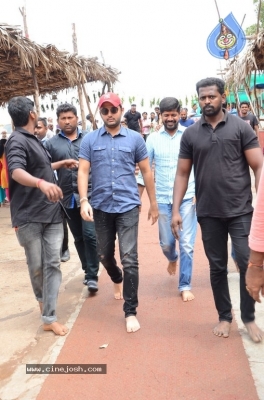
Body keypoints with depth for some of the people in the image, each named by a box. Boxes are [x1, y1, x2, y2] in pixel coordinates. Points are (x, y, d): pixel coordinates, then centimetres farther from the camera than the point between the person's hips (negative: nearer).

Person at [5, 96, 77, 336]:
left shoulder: (33, 139, 16)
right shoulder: (17, 141, -12)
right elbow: (17, 171, -32)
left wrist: (61, 164, 36)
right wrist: (41, 183, -50)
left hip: (52, 212, 7)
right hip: (29, 216, -7)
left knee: (53, 264, 1)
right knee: (36, 266, 8)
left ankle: (49, 318, 5)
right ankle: (42, 298, 37)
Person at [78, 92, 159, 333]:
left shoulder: (135, 138, 2)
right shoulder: (90, 140, 3)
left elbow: (146, 172, 7)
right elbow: (83, 171, -2)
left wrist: (153, 203, 9)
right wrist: (84, 200, -16)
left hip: (128, 206, -2)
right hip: (101, 207, 2)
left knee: (129, 259, -7)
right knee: (104, 254, 18)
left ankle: (130, 312, 4)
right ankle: (117, 280, 51)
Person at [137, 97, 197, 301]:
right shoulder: (153, 138, 2)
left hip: (187, 198, -2)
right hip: (163, 199, 2)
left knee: (187, 244, 0)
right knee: (166, 243, 12)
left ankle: (185, 286, 14)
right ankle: (173, 259, 47)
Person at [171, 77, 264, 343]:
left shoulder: (241, 128, -2)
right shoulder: (190, 134, 5)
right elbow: (182, 174, 7)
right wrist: (175, 210, 0)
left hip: (241, 211, -2)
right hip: (208, 213, 2)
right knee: (217, 267, 11)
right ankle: (224, 316, 28)